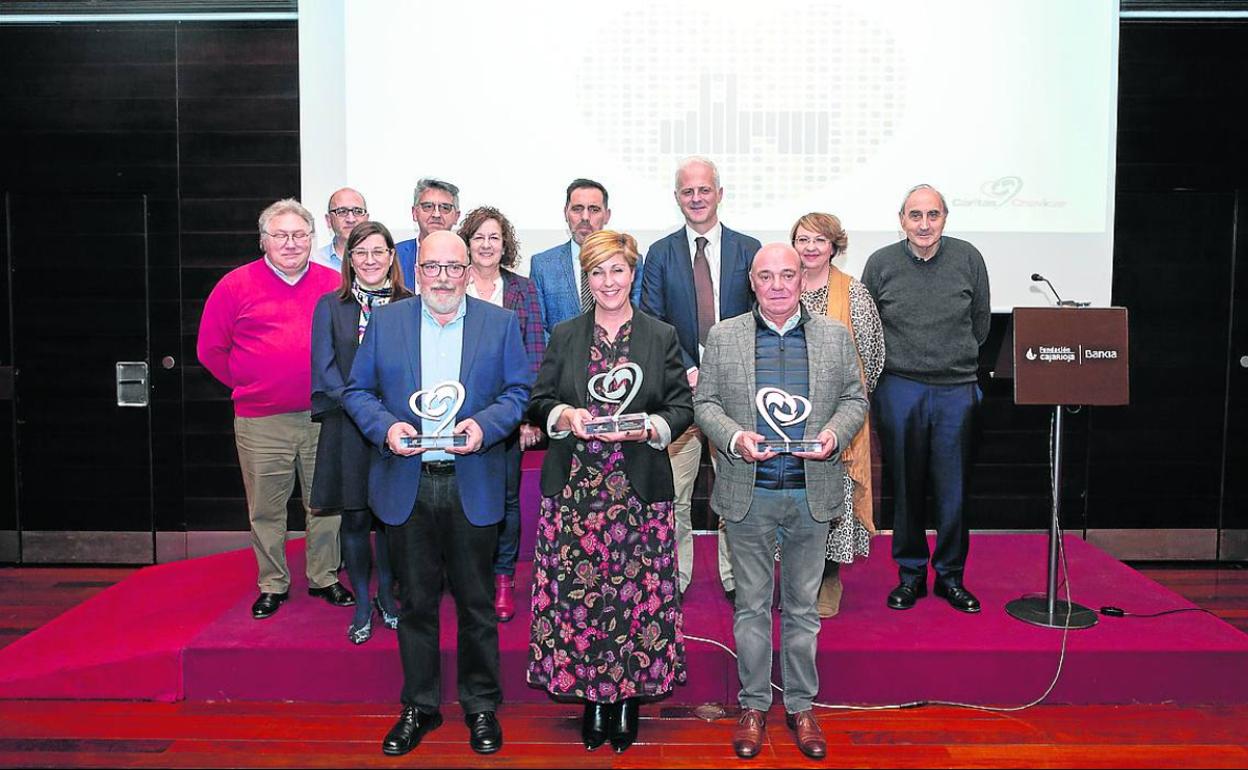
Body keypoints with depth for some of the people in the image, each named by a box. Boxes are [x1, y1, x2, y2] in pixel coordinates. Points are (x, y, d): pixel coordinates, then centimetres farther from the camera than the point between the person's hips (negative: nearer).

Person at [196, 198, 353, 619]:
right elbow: (210, 349, 6)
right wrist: (246, 384, 4)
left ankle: (324, 579, 26)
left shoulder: (334, 285, 5)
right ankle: (272, 585, 23)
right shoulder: (236, 284, 0)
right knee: (266, 509, 8)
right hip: (261, 422, -1)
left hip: (323, 418, 2)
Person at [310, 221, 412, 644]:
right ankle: (362, 605, 17)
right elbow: (325, 367, 1)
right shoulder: (331, 306, 6)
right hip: (348, 427, 0)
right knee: (355, 517, 5)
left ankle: (386, 597, 23)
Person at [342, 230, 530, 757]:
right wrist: (385, 427, -12)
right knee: (415, 603, 11)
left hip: (473, 489, -1)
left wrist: (484, 425, -15)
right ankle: (418, 706, 27)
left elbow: (519, 390, 3)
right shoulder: (384, 322, 7)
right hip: (406, 485, 1)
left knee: (476, 603, 9)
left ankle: (481, 705, 25)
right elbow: (357, 391, 7)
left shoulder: (500, 323, 4)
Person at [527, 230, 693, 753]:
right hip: (574, 488, 1)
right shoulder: (564, 337, 11)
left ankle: (630, 697, 16)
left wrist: (649, 428, -15)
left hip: (639, 489, -1)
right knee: (578, 591, 2)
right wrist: (565, 416, -12)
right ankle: (591, 697, 17)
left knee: (637, 591, 1)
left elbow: (682, 406, 4)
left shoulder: (661, 337, 6)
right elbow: (539, 402, 9)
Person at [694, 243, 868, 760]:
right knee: (752, 604, 10)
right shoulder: (723, 336, 2)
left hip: (812, 494, 1)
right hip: (748, 494, -1)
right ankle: (754, 706, 24)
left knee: (803, 605, 12)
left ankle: (801, 706, 26)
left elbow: (855, 398, 8)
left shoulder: (834, 336, 6)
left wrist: (835, 433, -12)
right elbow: (704, 403, 3)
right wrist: (734, 438, -15)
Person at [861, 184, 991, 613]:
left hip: (956, 389, 1)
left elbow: (981, 321, 13)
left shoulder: (968, 259, 2)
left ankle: (950, 576, 20)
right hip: (899, 389, 0)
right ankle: (910, 574, 20)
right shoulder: (881, 264, 0)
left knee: (953, 489, 5)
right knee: (906, 487, 7)